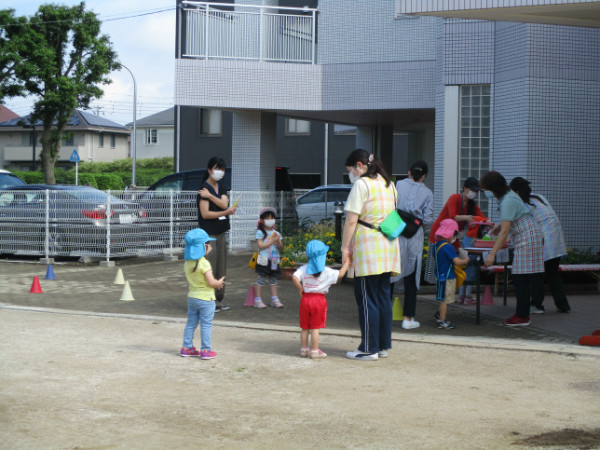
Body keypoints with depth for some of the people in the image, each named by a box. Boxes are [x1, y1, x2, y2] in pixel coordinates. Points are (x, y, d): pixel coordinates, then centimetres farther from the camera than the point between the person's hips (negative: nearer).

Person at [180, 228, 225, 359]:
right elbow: (211, 282, -23)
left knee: (191, 323, 15)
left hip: (191, 297, 7)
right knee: (206, 325, 1)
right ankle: (206, 350, 4)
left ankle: (187, 347, 20)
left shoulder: (187, 263, 2)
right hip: (205, 299, -7)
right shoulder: (204, 264, -21)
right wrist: (219, 283, -3)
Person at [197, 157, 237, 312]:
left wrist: (210, 196, -18)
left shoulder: (221, 188, 15)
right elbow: (205, 214, -15)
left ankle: (218, 300, 17)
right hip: (208, 234, -8)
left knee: (221, 268, 10)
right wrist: (227, 212, -11)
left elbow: (224, 204, -5)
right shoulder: (203, 189, -9)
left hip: (221, 233, 8)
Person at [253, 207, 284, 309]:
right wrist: (272, 241, -19)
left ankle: (274, 299, 14)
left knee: (273, 279, 10)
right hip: (263, 260, -5)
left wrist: (278, 241, -15)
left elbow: (280, 247, 6)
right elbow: (261, 246, -15)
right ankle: (258, 300, 2)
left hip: (274, 261, 5)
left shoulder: (276, 233, 10)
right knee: (261, 279, -2)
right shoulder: (260, 233, -6)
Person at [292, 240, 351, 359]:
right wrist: (347, 263, 5)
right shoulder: (326, 271, -8)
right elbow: (340, 274, -8)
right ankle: (314, 352, 5)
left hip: (305, 299, 3)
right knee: (315, 328, 1)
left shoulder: (304, 268, 0)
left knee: (305, 327, 12)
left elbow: (294, 278, -13)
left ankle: (304, 350, 21)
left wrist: (301, 290, -2)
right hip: (319, 299, -3)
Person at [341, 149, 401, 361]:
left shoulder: (362, 184, -9)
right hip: (389, 246, 8)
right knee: (383, 296, 12)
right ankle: (384, 345, 16)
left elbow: (351, 220, -14)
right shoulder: (389, 184, 16)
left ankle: (369, 348, -1)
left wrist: (345, 247, -10)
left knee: (367, 298, -3)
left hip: (368, 246, -8)